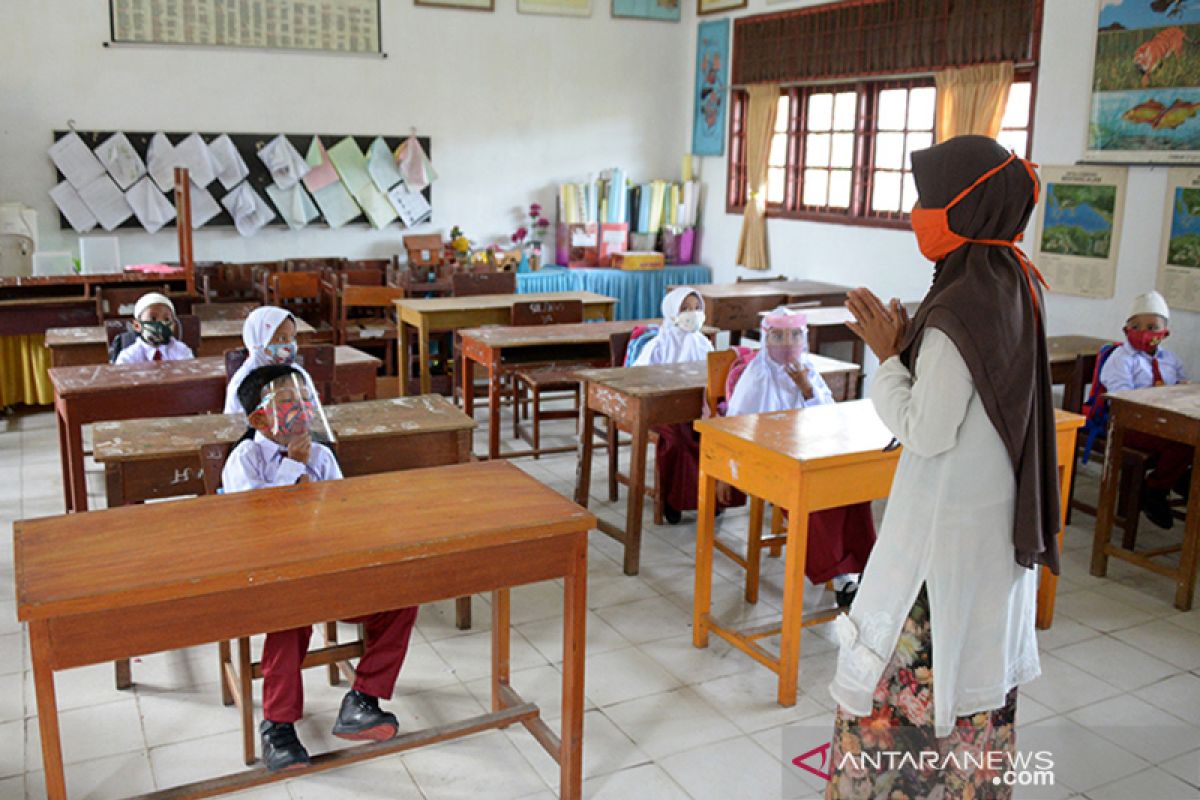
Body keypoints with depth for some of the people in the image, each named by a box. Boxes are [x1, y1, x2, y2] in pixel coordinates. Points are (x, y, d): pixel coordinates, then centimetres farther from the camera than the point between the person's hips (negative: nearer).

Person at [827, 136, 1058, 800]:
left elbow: (926, 433, -22)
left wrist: (888, 356, -13)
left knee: (902, 667, 6)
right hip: (999, 516, 9)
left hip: (945, 523, -9)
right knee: (978, 659, 21)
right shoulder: (1016, 285, 2)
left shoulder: (958, 311, -26)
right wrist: (907, 341, 4)